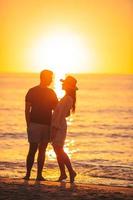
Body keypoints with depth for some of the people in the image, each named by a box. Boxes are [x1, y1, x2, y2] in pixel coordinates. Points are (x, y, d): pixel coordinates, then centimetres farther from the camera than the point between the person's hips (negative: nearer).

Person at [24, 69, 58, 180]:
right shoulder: (32, 91, -1)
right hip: (35, 124, -4)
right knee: (33, 150, -6)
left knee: (42, 150, 4)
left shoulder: (51, 93, 12)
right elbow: (27, 110, -1)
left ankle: (39, 175, 6)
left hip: (47, 125, 5)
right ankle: (28, 174, -1)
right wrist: (28, 125, -8)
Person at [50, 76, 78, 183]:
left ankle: (71, 171, -9)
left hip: (58, 127, -10)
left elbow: (61, 115, -21)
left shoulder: (67, 99, -18)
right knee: (58, 151, 10)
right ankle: (63, 173, 13)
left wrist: (54, 129, -22)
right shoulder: (69, 99, 12)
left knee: (59, 151, -10)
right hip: (60, 126, 10)